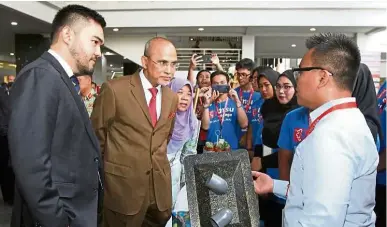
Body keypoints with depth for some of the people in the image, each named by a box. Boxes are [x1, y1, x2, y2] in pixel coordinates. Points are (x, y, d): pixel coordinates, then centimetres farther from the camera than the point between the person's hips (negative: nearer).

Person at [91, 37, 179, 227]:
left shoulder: (172, 97, 5)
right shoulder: (114, 89, -14)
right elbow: (97, 133, -4)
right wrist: (105, 168, 5)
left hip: (160, 182, 5)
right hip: (123, 182, -5)